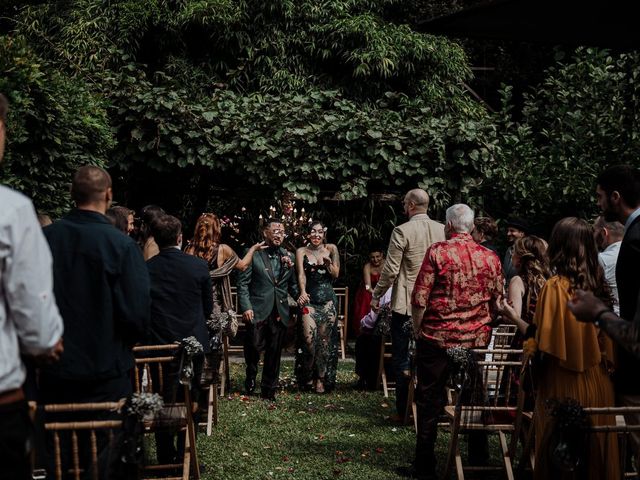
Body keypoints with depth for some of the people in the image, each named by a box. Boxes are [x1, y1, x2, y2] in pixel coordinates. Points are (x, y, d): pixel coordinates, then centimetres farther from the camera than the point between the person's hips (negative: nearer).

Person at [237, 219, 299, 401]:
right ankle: (251, 378, 21)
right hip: (257, 310, -3)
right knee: (254, 345, -8)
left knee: (274, 352, 6)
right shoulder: (253, 254, 0)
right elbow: (243, 282, -2)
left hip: (280, 312, 4)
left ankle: (268, 389, 18)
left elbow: (292, 284, 17)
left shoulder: (288, 257, 13)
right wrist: (246, 307, -11)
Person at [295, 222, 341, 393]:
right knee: (309, 337, -14)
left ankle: (322, 379, 10)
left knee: (325, 339, -1)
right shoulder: (302, 251, 6)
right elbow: (301, 274, -7)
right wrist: (302, 292, -25)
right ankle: (307, 376, 7)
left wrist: (328, 263, -14)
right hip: (310, 299, -1)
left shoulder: (331, 249, 8)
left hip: (328, 299, 1)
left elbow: (336, 274, 6)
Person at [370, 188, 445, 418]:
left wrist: (376, 296, 0)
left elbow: (390, 270, -12)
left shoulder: (402, 231, -12)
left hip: (405, 304, -5)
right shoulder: (442, 230, 3)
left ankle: (403, 411, 4)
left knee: (401, 358, 3)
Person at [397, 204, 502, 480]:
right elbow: (497, 302, 11)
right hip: (477, 340, 4)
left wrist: (417, 330, 2)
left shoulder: (437, 253, -9)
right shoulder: (490, 257, 3)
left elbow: (419, 299, -11)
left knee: (430, 401, 4)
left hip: (437, 337, -4)